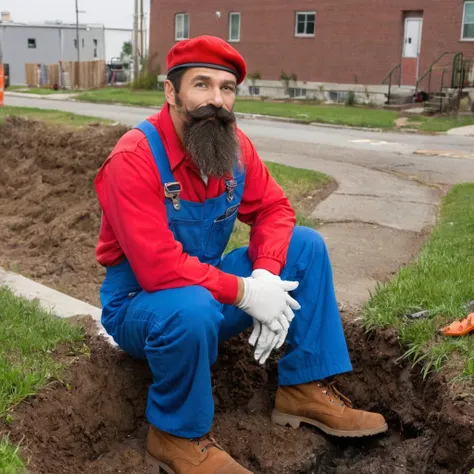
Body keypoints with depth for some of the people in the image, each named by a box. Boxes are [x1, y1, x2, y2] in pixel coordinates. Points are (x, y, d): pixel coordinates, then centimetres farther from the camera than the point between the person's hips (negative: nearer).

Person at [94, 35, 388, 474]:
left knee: (306, 246, -3)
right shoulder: (134, 159, -26)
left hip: (211, 287, 7)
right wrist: (245, 293, -26)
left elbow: (274, 208, 0)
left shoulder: (235, 144, -5)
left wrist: (267, 277, -19)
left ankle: (306, 389, 2)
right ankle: (178, 436, -12)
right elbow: (159, 269, -32)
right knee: (193, 308, -40)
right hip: (142, 303, -6)